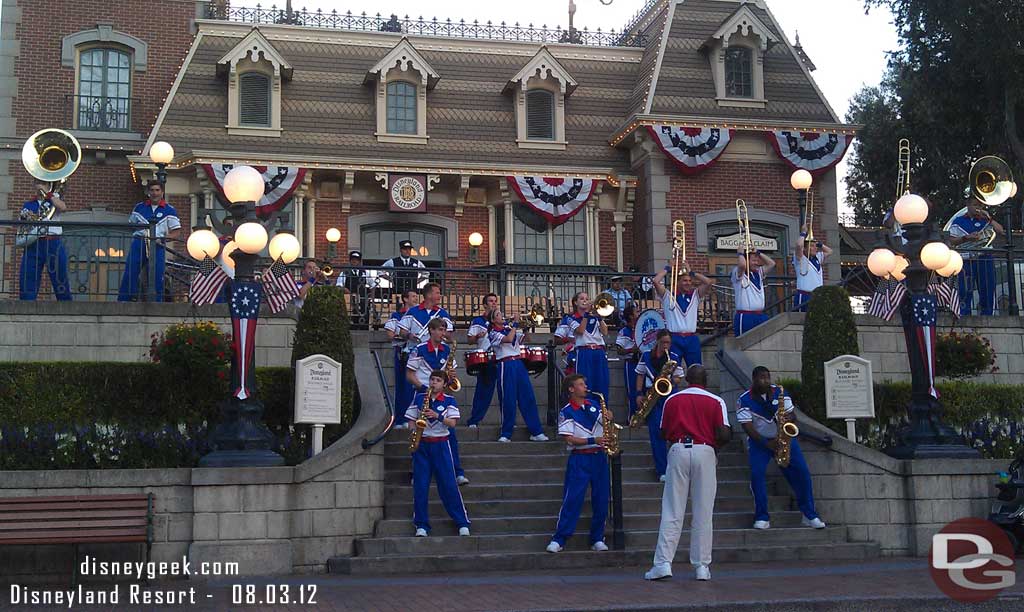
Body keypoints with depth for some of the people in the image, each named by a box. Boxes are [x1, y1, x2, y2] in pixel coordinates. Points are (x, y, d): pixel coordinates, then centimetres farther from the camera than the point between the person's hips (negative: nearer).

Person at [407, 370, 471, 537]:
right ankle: (421, 525, 5)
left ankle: (463, 523, 0)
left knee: (449, 485, -4)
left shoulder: (449, 401, 3)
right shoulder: (418, 398, 7)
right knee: (420, 486, -2)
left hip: (440, 445, -2)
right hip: (421, 445, 2)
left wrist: (438, 416, -21)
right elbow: (412, 420, 9)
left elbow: (452, 423, -6)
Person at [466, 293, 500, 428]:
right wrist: (477, 336, -18)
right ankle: (474, 421, 3)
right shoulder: (477, 321, 5)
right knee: (483, 391, -4)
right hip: (486, 360, -4)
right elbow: (470, 339, 2)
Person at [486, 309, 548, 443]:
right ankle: (506, 434, 6)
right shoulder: (493, 333, -3)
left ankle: (536, 432, 4)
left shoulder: (510, 328, 16)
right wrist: (515, 325, -9)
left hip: (519, 363, 6)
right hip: (506, 366, -6)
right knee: (508, 400, -5)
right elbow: (508, 339, -19)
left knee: (528, 397, 2)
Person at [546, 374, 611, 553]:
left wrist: (609, 419, -4)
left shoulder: (595, 406, 13)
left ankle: (597, 539, 13)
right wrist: (593, 441, -20)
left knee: (601, 501, 4)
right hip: (579, 459, -5)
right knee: (572, 500, -8)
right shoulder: (566, 412, -3)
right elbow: (569, 439, -11)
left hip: (599, 457, 5)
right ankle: (558, 539, -5)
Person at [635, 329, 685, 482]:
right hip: (651, 395, 0)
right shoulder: (646, 356, 8)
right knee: (656, 431, -5)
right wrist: (639, 394, 3)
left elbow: (678, 378, 8)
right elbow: (640, 375, 12)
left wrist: (671, 381, -13)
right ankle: (662, 470, -3)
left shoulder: (675, 358, 6)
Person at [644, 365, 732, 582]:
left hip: (678, 451, 1)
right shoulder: (716, 401, 3)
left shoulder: (672, 400, 8)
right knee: (702, 513, 5)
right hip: (704, 452, -1)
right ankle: (702, 566, 7)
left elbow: (664, 432, 10)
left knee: (671, 512, 1)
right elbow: (724, 434, -5)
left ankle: (663, 563, -4)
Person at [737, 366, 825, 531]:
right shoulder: (744, 400, -11)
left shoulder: (780, 392, -2)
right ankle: (762, 518, -15)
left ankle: (810, 516, 0)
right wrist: (767, 444, -25)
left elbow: (792, 416, 1)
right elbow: (748, 427, -16)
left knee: (802, 472, -10)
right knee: (756, 473, -23)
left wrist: (789, 419, -24)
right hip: (759, 440, -2)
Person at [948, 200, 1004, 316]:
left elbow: (1001, 232, 1)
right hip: (967, 261, -2)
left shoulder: (985, 220, 14)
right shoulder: (958, 221, 9)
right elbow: (952, 241, 4)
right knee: (965, 292, -6)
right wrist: (966, 238, -12)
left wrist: (989, 218, -6)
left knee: (988, 292, 3)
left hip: (985, 259, 2)